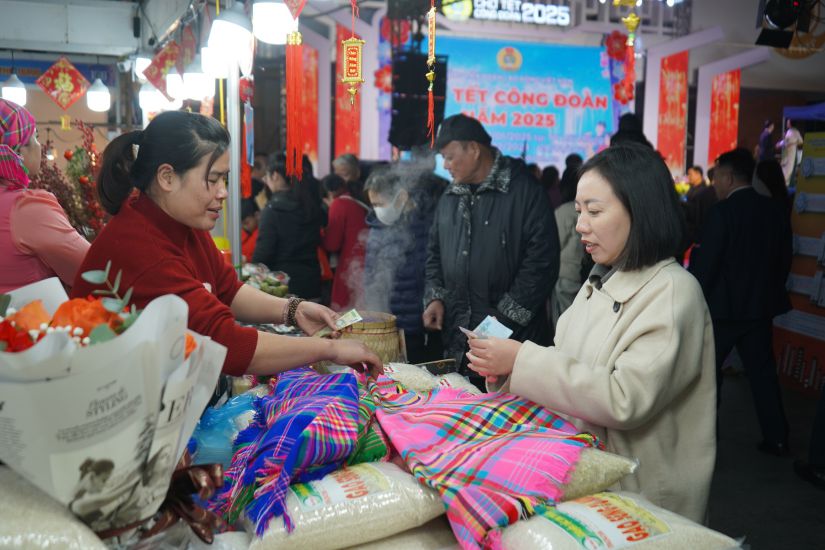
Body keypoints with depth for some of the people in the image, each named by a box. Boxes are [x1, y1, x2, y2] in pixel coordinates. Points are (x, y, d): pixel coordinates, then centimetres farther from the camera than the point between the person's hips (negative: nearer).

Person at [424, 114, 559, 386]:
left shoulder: (526, 193, -9)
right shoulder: (449, 198, 13)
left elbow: (541, 260, -14)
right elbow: (435, 253, 21)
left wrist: (507, 315, -15)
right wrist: (435, 297, 5)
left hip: (511, 337, -6)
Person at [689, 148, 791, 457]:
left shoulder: (722, 212, -16)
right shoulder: (774, 212, 3)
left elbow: (705, 264, -17)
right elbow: (784, 260, 10)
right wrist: (768, 292, 20)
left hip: (722, 307, -6)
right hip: (760, 307, 6)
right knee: (762, 371, 14)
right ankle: (776, 438, 20)